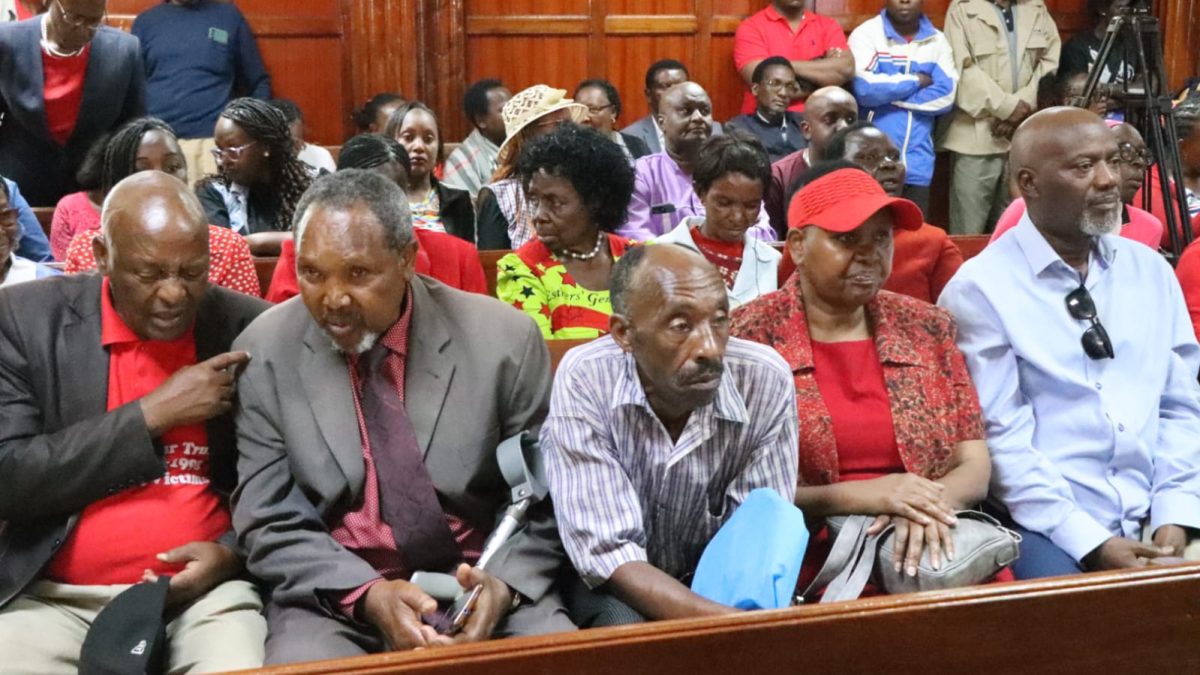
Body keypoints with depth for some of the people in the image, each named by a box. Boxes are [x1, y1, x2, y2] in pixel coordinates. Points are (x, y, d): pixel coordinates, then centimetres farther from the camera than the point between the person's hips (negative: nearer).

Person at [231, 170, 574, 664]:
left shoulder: (504, 340, -6)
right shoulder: (264, 354, -4)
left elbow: (543, 502, 2)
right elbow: (270, 525, -3)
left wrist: (502, 583, -17)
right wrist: (367, 594, -18)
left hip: (478, 586, 1)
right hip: (334, 595, 0)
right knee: (300, 659, -29)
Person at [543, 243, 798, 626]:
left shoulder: (766, 382, -19)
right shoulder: (585, 381, -24)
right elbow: (607, 553, -25)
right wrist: (728, 620, -39)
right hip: (613, 584, -2)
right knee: (625, 629, -33)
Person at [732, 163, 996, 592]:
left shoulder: (927, 328, 11)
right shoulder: (750, 336, -2)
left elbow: (975, 468, 8)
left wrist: (929, 506, -14)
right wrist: (857, 496, -17)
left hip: (931, 555, 5)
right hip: (811, 568, -4)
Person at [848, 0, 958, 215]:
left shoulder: (937, 41, 9)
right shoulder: (866, 34, -1)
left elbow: (945, 96, -5)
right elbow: (864, 88, -16)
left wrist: (886, 91, -8)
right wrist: (916, 80, -6)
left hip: (918, 165, 3)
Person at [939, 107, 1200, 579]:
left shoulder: (1151, 271, 11)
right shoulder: (980, 289, -7)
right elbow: (1000, 437, -11)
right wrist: (1091, 542, -15)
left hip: (1152, 523, 5)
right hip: (1045, 527, -5)